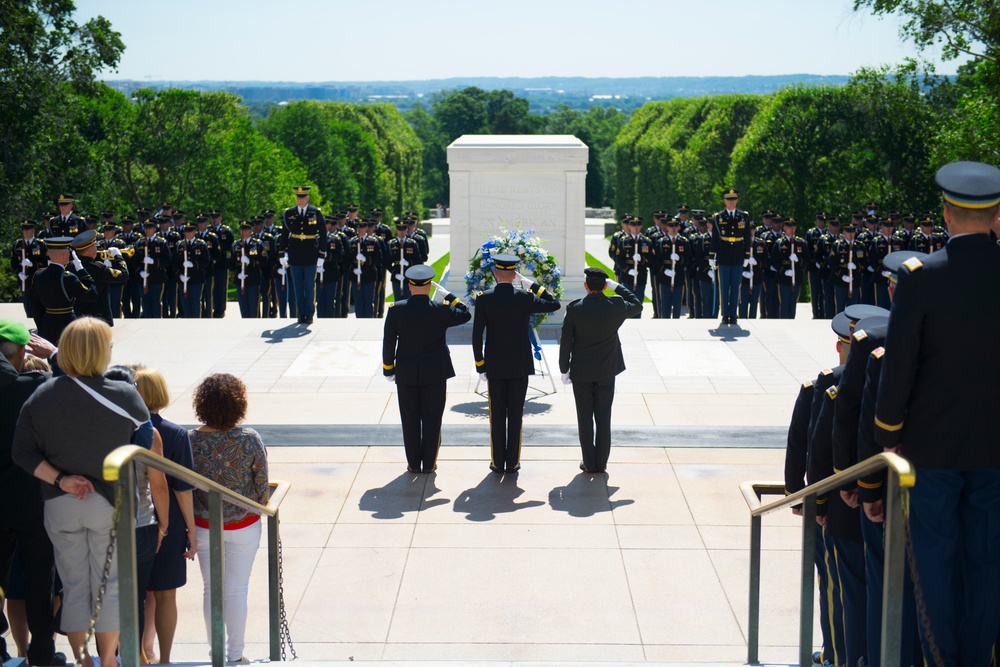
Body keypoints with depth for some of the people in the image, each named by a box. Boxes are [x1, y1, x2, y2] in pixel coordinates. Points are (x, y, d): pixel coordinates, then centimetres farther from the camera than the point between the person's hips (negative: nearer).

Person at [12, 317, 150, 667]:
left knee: (74, 586, 14)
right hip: (110, 505, -2)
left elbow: (23, 453, -9)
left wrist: (60, 479, -9)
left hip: (60, 505, 2)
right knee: (109, 586, 12)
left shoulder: (41, 396, -8)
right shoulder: (125, 395, -14)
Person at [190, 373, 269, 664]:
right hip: (244, 526, -1)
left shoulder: (190, 441, -14)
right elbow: (263, 488, -8)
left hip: (204, 527, 1)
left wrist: (191, 523, 11)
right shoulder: (250, 439, -16)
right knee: (237, 590, 11)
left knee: (212, 589, 15)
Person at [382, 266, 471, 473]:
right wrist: (449, 296, 8)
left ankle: (413, 463, 15)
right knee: (432, 419, 8)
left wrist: (388, 368, 7)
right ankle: (429, 463, 12)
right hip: (434, 374, -1)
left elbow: (388, 342, -3)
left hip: (406, 374, 1)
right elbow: (465, 314, 4)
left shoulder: (396, 310, -7)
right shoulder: (441, 310, -12)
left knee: (410, 420, 10)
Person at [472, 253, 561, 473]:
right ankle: (513, 462, 11)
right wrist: (532, 284, 3)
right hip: (520, 365, 0)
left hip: (495, 366, 0)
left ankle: (498, 462, 11)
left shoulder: (483, 299, -9)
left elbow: (477, 335, -7)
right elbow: (554, 304, 6)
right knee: (515, 414, 6)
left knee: (497, 415, 7)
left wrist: (480, 366, 2)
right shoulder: (525, 298, -10)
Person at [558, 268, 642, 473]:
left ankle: (589, 463, 11)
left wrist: (564, 370, 2)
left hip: (581, 372, -1)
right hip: (607, 372, 1)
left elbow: (566, 342, -8)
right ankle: (601, 463, 14)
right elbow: (637, 306, 13)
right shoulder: (616, 306, -9)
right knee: (603, 418, 9)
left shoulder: (574, 309, -12)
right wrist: (617, 287, 10)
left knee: (585, 418, 7)